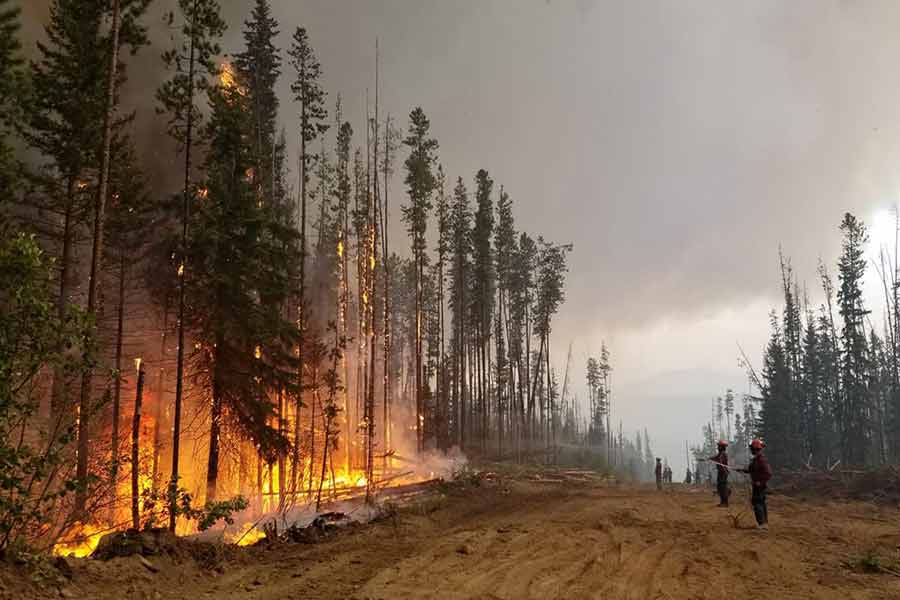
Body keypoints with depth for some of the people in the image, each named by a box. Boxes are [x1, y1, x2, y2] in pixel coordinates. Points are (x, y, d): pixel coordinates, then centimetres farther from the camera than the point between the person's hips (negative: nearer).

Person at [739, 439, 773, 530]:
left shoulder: (761, 459, -21)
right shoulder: (756, 458, 10)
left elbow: (769, 473, -24)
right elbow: (752, 470, 22)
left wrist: (761, 482, -24)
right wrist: (744, 470, 11)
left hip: (760, 485, -10)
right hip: (758, 484, 10)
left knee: (756, 503, -10)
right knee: (761, 503, 15)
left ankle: (761, 523, -10)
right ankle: (765, 523, 23)